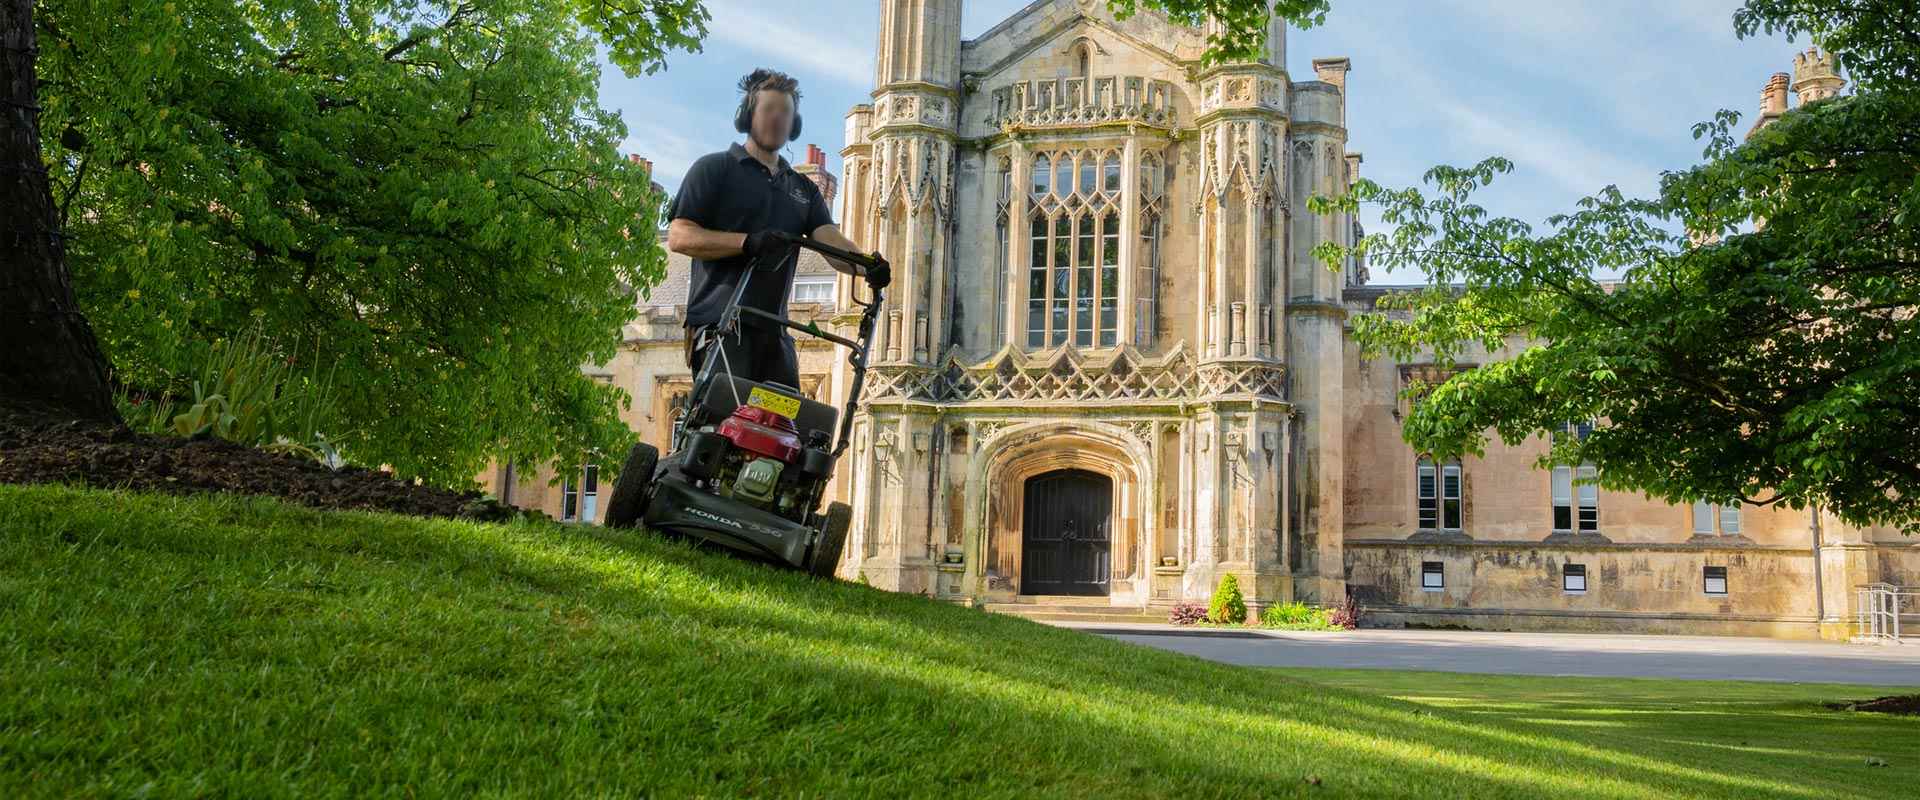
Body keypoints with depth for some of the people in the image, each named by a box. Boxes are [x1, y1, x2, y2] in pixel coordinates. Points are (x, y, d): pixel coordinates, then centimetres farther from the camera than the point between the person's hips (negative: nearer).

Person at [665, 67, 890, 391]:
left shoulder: (803, 189, 23)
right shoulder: (714, 168, 7)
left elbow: (831, 241, 6)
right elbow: (679, 236, -4)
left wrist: (867, 266, -18)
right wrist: (749, 241, -19)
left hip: (774, 330, 6)